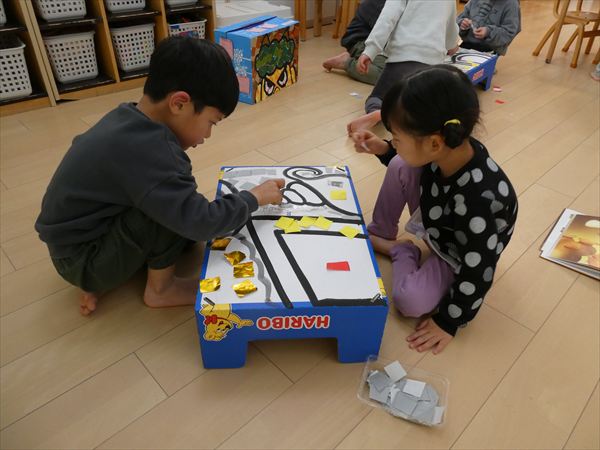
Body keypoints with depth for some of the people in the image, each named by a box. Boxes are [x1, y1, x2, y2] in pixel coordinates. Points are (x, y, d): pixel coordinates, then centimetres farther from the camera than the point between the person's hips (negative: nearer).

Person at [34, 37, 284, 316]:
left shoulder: (128, 118, -4)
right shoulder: (145, 150, -32)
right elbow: (201, 223, -32)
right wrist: (255, 197, -16)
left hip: (81, 240, 10)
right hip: (82, 260, -9)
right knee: (177, 210, -26)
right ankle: (160, 289, -3)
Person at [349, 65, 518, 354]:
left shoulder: (476, 198, -42)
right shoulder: (452, 149, -22)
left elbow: (478, 272, -31)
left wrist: (448, 322, -20)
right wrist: (383, 150, -11)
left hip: (459, 258, -6)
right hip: (435, 225, 6)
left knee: (409, 301, -25)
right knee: (400, 167, -11)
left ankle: (400, 251, 7)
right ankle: (381, 234, 11)